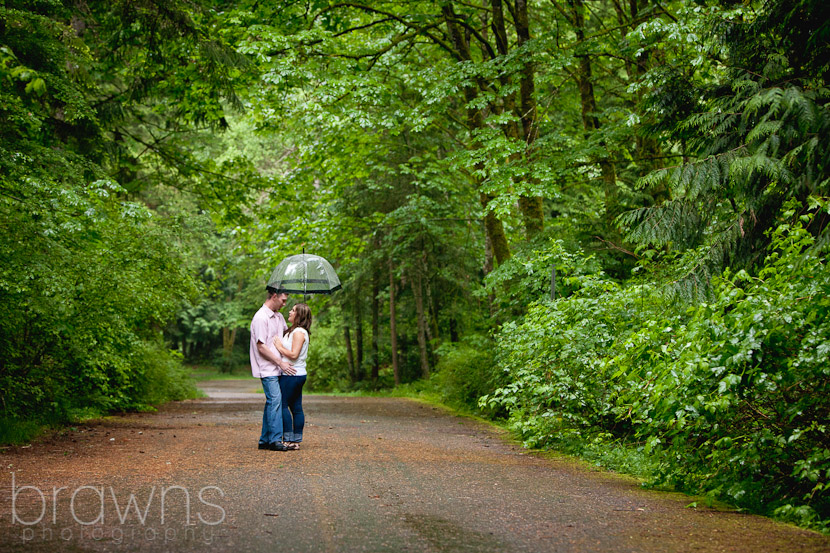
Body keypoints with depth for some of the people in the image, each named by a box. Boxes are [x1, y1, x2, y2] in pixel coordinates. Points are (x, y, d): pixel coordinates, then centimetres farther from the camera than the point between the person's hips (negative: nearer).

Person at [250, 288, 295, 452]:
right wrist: (280, 362, -14)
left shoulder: (278, 316, 15)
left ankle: (265, 440, 13)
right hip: (266, 368, -9)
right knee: (275, 400, -13)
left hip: (276, 368, 9)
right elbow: (261, 347, -16)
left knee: (272, 402, 8)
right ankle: (275, 439, -11)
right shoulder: (261, 318, -14)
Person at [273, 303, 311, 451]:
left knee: (283, 405, -6)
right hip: (298, 374, 10)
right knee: (296, 407, 8)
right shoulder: (294, 331, 18)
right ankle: (296, 440, 10)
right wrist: (280, 345, 7)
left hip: (292, 375, -10)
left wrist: (280, 347, -11)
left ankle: (289, 440, -7)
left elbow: (293, 354, -21)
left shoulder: (299, 332, -13)